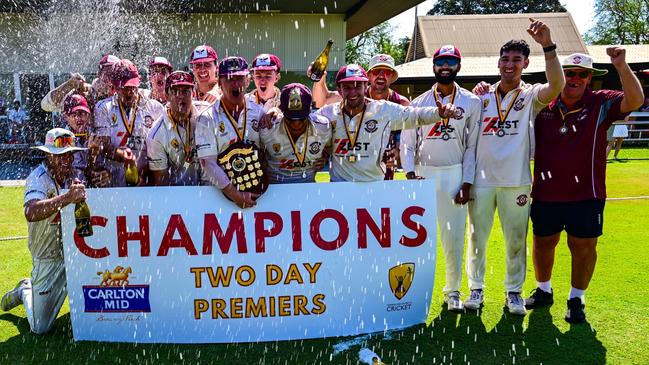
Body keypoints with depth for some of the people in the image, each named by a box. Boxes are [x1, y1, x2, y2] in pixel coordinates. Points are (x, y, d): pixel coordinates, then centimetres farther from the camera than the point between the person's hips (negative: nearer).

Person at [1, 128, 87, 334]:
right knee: (40, 328, -1)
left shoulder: (72, 176, 0)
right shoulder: (39, 179, -18)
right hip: (48, 259, -5)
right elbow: (31, 213, -39)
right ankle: (25, 292, 35)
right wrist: (67, 198, -50)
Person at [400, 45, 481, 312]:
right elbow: (407, 142, 5)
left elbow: (472, 146, 2)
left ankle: (452, 292, 17)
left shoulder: (471, 103, 4)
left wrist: (467, 183, -4)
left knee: (454, 235, 2)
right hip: (422, 174, 1)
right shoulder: (419, 103, 7)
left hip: (455, 174, -1)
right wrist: (409, 173, -9)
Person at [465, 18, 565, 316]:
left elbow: (557, 85, -23)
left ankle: (514, 291, 23)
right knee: (477, 238, 9)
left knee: (516, 240, 8)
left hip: (516, 182, -2)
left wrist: (547, 45, -31)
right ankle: (476, 289, 22)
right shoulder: (483, 97, 9)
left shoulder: (531, 95, 0)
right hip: (482, 180, 2)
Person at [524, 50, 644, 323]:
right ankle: (543, 291, 35)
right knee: (543, 242, 14)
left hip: (585, 193, -2)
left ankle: (576, 299, 24)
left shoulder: (601, 104, -2)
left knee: (584, 246, 5)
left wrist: (621, 67, -29)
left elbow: (634, 100, -18)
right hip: (546, 193, 2)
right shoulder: (543, 105, 3)